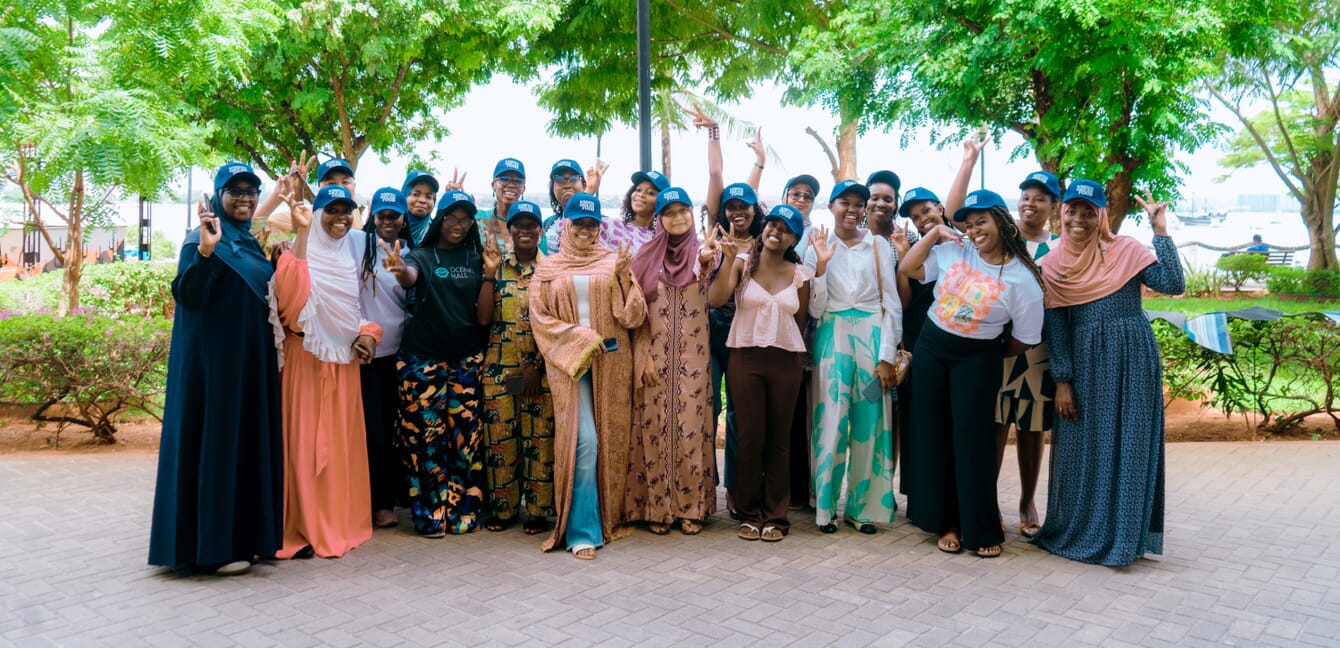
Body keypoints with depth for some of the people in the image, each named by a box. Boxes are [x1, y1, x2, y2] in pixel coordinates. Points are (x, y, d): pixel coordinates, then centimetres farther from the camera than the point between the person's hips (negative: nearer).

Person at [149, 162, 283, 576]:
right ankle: (212, 545, 3)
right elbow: (188, 296, -20)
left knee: (249, 440, 11)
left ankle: (245, 534, 20)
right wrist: (204, 251, -33)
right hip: (215, 358, -8)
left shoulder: (252, 243, 15)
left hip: (252, 358, 9)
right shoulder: (202, 239, -9)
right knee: (216, 442, -5)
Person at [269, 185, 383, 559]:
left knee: (341, 441, 9)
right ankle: (302, 527, 5)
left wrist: (367, 332, 0)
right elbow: (289, 290, -26)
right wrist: (301, 233, -29)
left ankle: (339, 522, 19)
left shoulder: (350, 258, 14)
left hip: (344, 359, 6)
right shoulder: (302, 251, -6)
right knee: (304, 439, -3)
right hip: (305, 357, -6)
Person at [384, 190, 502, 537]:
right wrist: (400, 271, -45)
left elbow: (484, 318, 1)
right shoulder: (421, 255, 4)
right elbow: (410, 277, -22)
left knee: (466, 434, 2)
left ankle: (463, 510, 13)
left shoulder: (476, 259, 9)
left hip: (466, 359, 2)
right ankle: (430, 514, 9)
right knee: (426, 434, -1)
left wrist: (489, 274, -10)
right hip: (423, 359, -2)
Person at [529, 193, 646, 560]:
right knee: (583, 442, -10)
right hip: (570, 363, -1)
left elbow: (633, 315, 1)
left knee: (610, 442, 5)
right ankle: (582, 532, -4)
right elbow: (540, 318, 2)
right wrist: (581, 340, -9)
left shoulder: (613, 262, 8)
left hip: (611, 362, 2)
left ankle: (610, 517, 20)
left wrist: (623, 276, -13)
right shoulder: (549, 268, 8)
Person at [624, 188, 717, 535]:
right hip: (655, 355, 1)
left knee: (691, 427, 1)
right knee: (656, 428, 3)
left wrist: (707, 260, -41)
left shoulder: (703, 253, 3)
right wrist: (644, 356, -6)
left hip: (693, 357, 0)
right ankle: (657, 507, 12)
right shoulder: (647, 257, 5)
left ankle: (691, 507, 12)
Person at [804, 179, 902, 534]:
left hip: (872, 336, 1)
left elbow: (892, 304, 3)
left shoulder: (879, 246, 6)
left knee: (869, 422, 2)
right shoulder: (818, 248, 6)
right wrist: (821, 264, -11)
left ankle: (864, 506, 13)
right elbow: (815, 309, 1)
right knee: (832, 420, -2)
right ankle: (825, 505, 8)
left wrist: (887, 356, -4)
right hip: (832, 338, 0)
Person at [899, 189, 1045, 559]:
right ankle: (946, 523, 17)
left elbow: (1023, 339, -3)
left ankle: (981, 529, 12)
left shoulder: (1022, 279, -10)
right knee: (934, 436, 5)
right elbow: (908, 269, 5)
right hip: (931, 350, 3)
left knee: (972, 442, -2)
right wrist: (934, 232, -1)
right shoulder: (952, 252, -1)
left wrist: (991, 357, 7)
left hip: (977, 360, -3)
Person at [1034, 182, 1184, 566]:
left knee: (1129, 446, 3)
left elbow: (1173, 285, -10)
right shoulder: (1052, 265, 5)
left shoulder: (1125, 250, 1)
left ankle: (1121, 534, 15)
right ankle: (1079, 530, 21)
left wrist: (1160, 232, -13)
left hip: (1132, 359, -1)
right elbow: (1056, 329, 3)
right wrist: (1061, 382, -2)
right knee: (1082, 447, 6)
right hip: (1084, 363, 1)